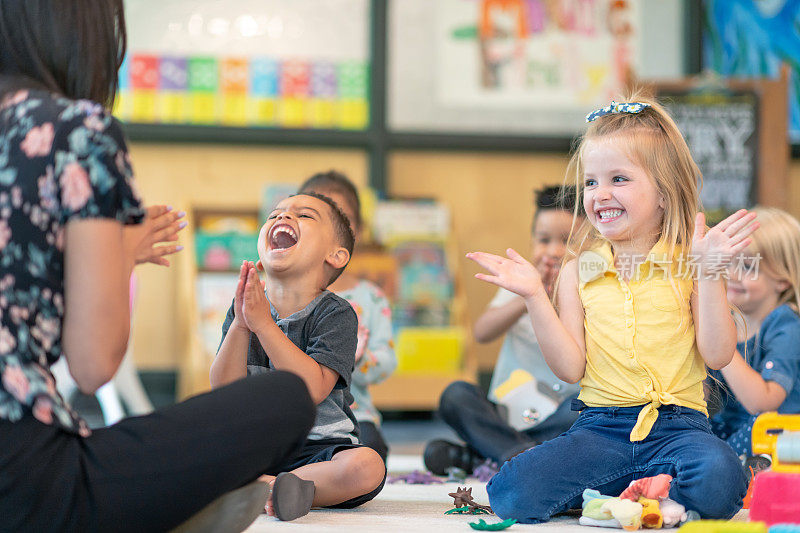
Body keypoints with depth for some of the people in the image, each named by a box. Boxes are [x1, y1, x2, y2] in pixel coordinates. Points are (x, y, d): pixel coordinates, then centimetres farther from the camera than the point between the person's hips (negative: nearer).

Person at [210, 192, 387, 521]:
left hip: (319, 448, -3)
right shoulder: (244, 308, 5)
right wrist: (240, 325, -18)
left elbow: (313, 390, -21)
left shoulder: (336, 313, -7)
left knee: (367, 466, -32)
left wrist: (263, 324, -23)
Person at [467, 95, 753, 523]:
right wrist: (534, 296, -6)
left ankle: (613, 492, -8)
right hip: (599, 428, 2)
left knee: (716, 482, -35)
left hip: (676, 424, -2)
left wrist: (710, 274, -13)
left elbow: (717, 355, -5)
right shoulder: (579, 271, 9)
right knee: (511, 495, -21)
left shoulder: (688, 264, 4)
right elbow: (570, 368, 2)